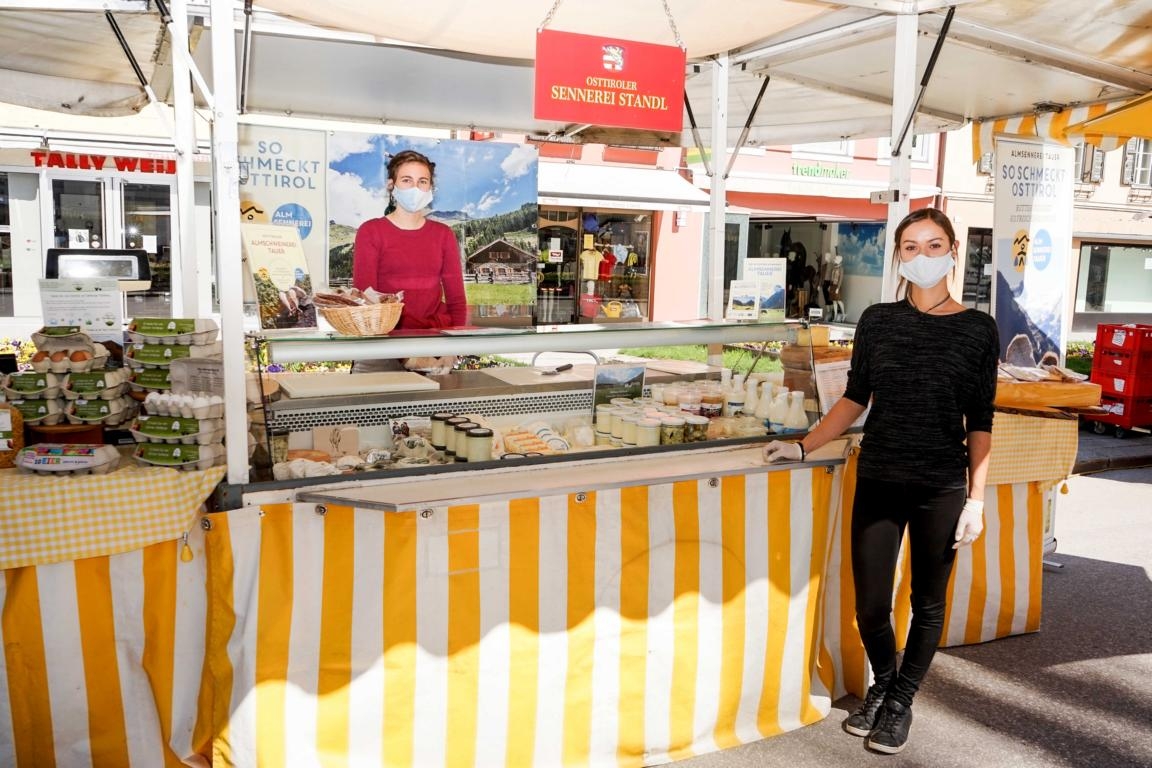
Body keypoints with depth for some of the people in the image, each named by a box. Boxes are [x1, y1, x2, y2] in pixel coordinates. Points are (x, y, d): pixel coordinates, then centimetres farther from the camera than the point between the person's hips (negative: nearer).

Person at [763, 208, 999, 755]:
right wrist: (804, 447, 1)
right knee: (870, 607, 2)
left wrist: (976, 498, -4)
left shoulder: (977, 330, -2)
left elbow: (979, 424, 0)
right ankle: (881, 683, 33)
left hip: (942, 488, -1)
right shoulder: (877, 321, 2)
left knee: (927, 604, 11)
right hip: (878, 482, 1)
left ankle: (902, 701, 34)